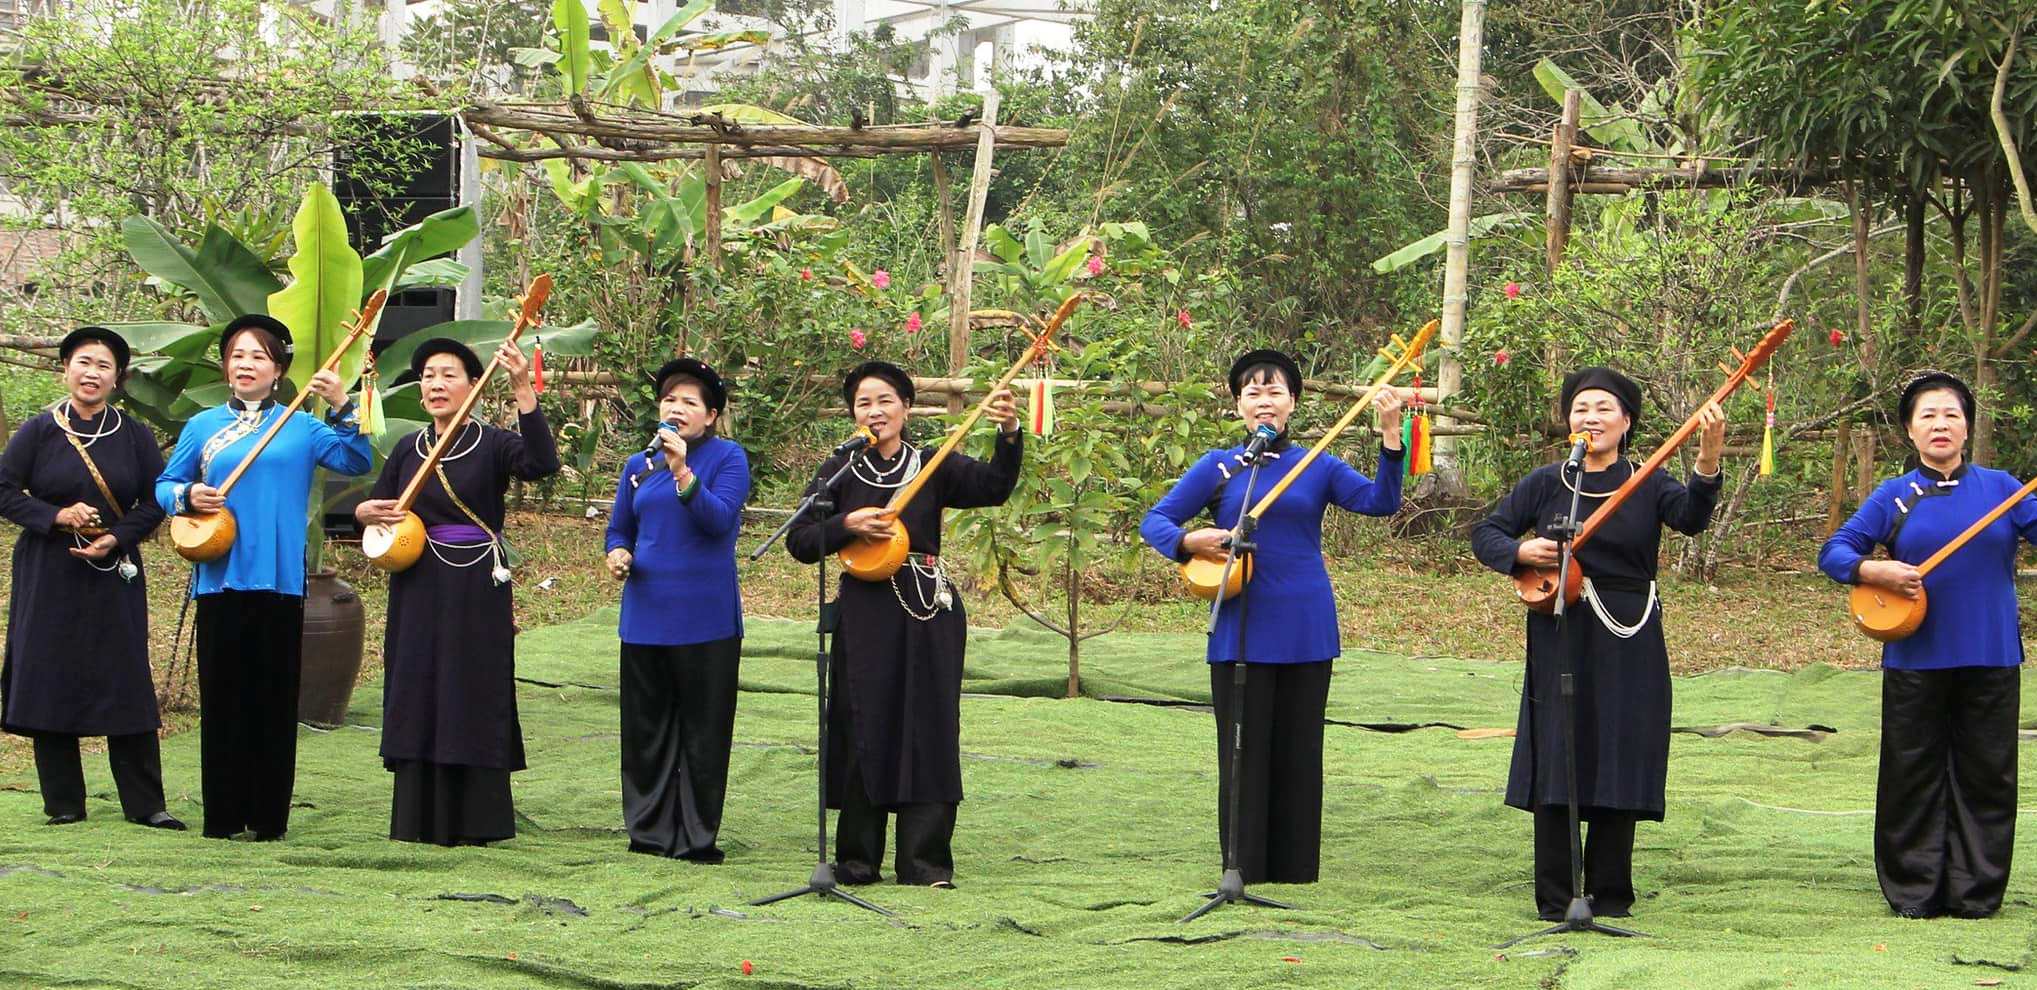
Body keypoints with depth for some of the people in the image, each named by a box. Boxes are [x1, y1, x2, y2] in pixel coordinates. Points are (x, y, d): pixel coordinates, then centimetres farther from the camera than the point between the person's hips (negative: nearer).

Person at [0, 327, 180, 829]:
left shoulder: (134, 435, 4)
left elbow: (157, 500, 4)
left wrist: (115, 538, -10)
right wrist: (56, 516, -14)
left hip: (114, 574, 0)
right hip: (48, 575, 0)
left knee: (126, 682, -3)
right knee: (49, 679, -1)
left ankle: (144, 803, 0)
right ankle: (63, 802, 7)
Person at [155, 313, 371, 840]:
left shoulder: (301, 428, 7)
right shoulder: (202, 427, 11)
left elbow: (357, 462, -4)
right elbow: (163, 486, 15)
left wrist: (342, 408, -16)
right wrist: (188, 496, -7)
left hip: (280, 580, -1)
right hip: (219, 577, 1)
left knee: (275, 699, 2)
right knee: (222, 698, 2)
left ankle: (269, 817, 8)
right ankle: (222, 815, 8)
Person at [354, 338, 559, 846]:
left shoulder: (493, 445, -4)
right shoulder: (407, 450, 10)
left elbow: (543, 463, -25)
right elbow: (372, 507, 18)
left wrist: (523, 390, -33)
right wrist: (367, 512, -7)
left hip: (477, 592, -5)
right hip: (417, 591, 5)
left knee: (473, 700, -3)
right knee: (416, 699, 6)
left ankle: (472, 820, 3)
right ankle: (419, 819, 13)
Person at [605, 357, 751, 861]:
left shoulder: (727, 457, -2)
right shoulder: (638, 465, 12)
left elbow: (719, 520, -16)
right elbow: (619, 529, 21)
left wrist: (682, 471, -25)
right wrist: (618, 554, -1)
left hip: (705, 617, -5)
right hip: (645, 612, 5)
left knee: (703, 728, 1)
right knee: (645, 727, 9)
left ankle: (696, 836, 8)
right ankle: (650, 831, 18)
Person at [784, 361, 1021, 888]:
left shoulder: (934, 466, 4)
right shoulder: (840, 472, 6)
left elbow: (992, 487, -12)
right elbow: (799, 542, 3)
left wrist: (1009, 436, -29)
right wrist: (846, 524, -13)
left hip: (929, 612, 0)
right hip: (864, 613, 0)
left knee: (929, 730, 0)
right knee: (864, 731, 2)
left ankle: (925, 859, 6)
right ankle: (857, 858, 11)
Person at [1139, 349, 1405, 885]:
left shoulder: (1318, 467, 6)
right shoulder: (1218, 467, 4)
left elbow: (1380, 501, -7)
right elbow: (1154, 520, 4)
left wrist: (1390, 436, -18)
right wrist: (1189, 541, -17)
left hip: (1305, 632, 1)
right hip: (1240, 632, -1)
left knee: (1299, 754, 7)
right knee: (1243, 754, 2)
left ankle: (1294, 872, 16)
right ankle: (1241, 875, 11)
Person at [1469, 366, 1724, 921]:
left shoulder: (1648, 485, 2)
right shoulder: (1546, 483, 5)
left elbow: (1690, 518, -18)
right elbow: (1485, 534, 10)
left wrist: (1707, 463, -36)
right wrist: (1521, 551, -12)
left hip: (1629, 646, 0)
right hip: (1560, 641, 0)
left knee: (1620, 765, 2)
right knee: (1556, 765, 0)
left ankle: (1611, 893, 12)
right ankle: (1554, 897, 7)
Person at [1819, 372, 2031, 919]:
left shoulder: (1999, 487, 6)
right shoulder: (1895, 496, 4)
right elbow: (1833, 552, 2)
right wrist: (1874, 572, -16)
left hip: (1991, 659, 1)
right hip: (1917, 659, -1)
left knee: (1986, 774, 4)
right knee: (1914, 776, 5)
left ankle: (1975, 891, 13)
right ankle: (1914, 891, 13)